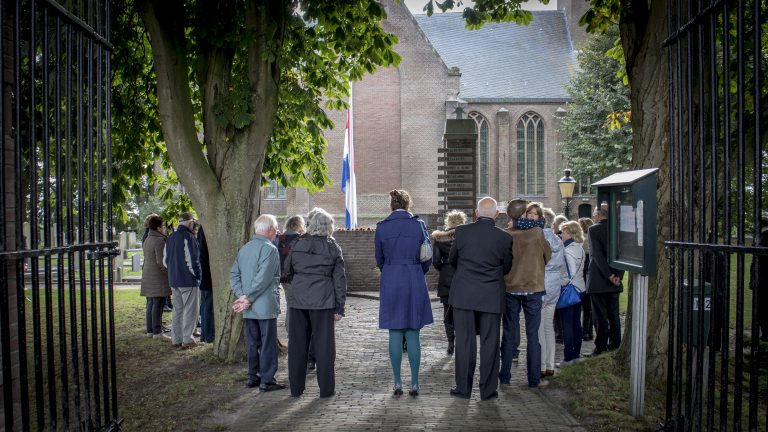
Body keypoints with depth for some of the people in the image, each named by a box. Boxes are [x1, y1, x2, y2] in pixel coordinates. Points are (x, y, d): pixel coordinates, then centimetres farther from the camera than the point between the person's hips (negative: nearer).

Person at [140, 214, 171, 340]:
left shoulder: (147, 239, 15)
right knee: (158, 304, -6)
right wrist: (169, 272, -10)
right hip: (158, 277, -9)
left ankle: (150, 330, 18)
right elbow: (161, 261, -19)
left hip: (147, 276, 9)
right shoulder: (159, 240, -15)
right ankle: (157, 332, -5)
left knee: (150, 304, 13)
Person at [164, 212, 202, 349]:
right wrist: (197, 275, -8)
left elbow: (165, 260, 16)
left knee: (177, 310, 15)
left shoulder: (170, 238, 11)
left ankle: (176, 339, 17)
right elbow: (192, 260, -19)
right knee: (190, 310, 0)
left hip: (173, 281, 8)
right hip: (188, 281, -8)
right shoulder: (189, 237, -15)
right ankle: (187, 339, 1)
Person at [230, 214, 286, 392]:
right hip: (265, 306, -7)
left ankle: (253, 377, 22)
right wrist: (248, 299, -15)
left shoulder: (244, 249, 10)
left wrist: (241, 295, -2)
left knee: (252, 343, 14)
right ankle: (267, 380, 6)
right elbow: (263, 278, -21)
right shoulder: (269, 249, -14)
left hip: (248, 308, 7)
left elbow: (234, 274, 7)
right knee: (268, 343, 1)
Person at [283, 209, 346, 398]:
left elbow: (286, 272, 13)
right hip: (323, 301, -3)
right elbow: (339, 278, -1)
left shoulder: (298, 245, 6)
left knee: (297, 344, 11)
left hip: (297, 299, 3)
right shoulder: (333, 247, -1)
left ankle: (296, 388, 18)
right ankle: (326, 388, 10)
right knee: (324, 344, 5)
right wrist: (340, 306, 2)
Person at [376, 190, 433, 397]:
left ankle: (398, 383, 10)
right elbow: (427, 258, 4)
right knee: (413, 335, 6)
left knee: (395, 334, 6)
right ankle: (415, 383, 9)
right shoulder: (419, 224, -2)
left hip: (390, 283, 0)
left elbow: (379, 259, 9)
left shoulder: (382, 227, -1)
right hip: (415, 282, 0)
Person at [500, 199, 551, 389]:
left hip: (510, 288, 2)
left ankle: (505, 376, 15)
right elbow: (548, 255, 5)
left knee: (509, 333, 10)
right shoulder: (537, 232, -8)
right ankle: (534, 379, 7)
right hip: (533, 288, -2)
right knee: (533, 334, 4)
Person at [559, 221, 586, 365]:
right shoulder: (580, 249, 8)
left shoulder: (568, 251, -18)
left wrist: (561, 284, -10)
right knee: (576, 323, 13)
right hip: (579, 288, 8)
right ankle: (576, 354, 20)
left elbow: (569, 274, -20)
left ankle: (568, 357, 3)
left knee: (567, 325, -2)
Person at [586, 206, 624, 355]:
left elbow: (597, 255, -18)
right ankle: (615, 345, 19)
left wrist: (610, 275, -15)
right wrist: (618, 276, -2)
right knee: (614, 315, 13)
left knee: (600, 316, 0)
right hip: (614, 281, 6)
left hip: (598, 281, -5)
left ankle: (601, 347, 4)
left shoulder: (594, 229, -10)